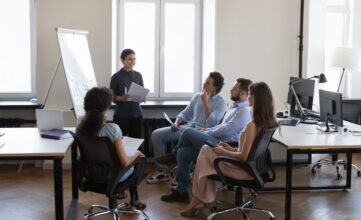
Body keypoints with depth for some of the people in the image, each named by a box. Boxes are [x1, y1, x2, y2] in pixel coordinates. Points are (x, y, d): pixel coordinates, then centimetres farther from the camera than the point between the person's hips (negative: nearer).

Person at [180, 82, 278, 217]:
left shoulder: (252, 125, -26)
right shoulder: (268, 122, 0)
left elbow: (244, 156, -24)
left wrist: (224, 152, -9)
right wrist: (231, 149, 11)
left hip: (244, 170, -8)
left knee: (205, 152, 8)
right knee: (206, 149, 16)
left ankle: (199, 199, 23)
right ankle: (199, 199, 20)